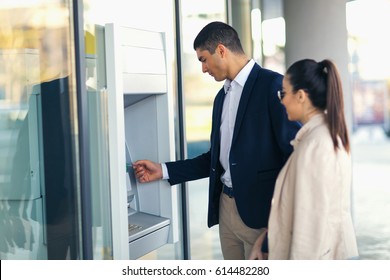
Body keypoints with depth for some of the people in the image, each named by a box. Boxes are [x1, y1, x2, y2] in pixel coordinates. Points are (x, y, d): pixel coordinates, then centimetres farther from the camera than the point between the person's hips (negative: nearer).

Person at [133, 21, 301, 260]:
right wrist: (164, 170, 15)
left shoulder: (273, 85, -10)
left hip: (260, 209, -8)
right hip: (226, 207, 8)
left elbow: (294, 150, -13)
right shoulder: (222, 95, 16)